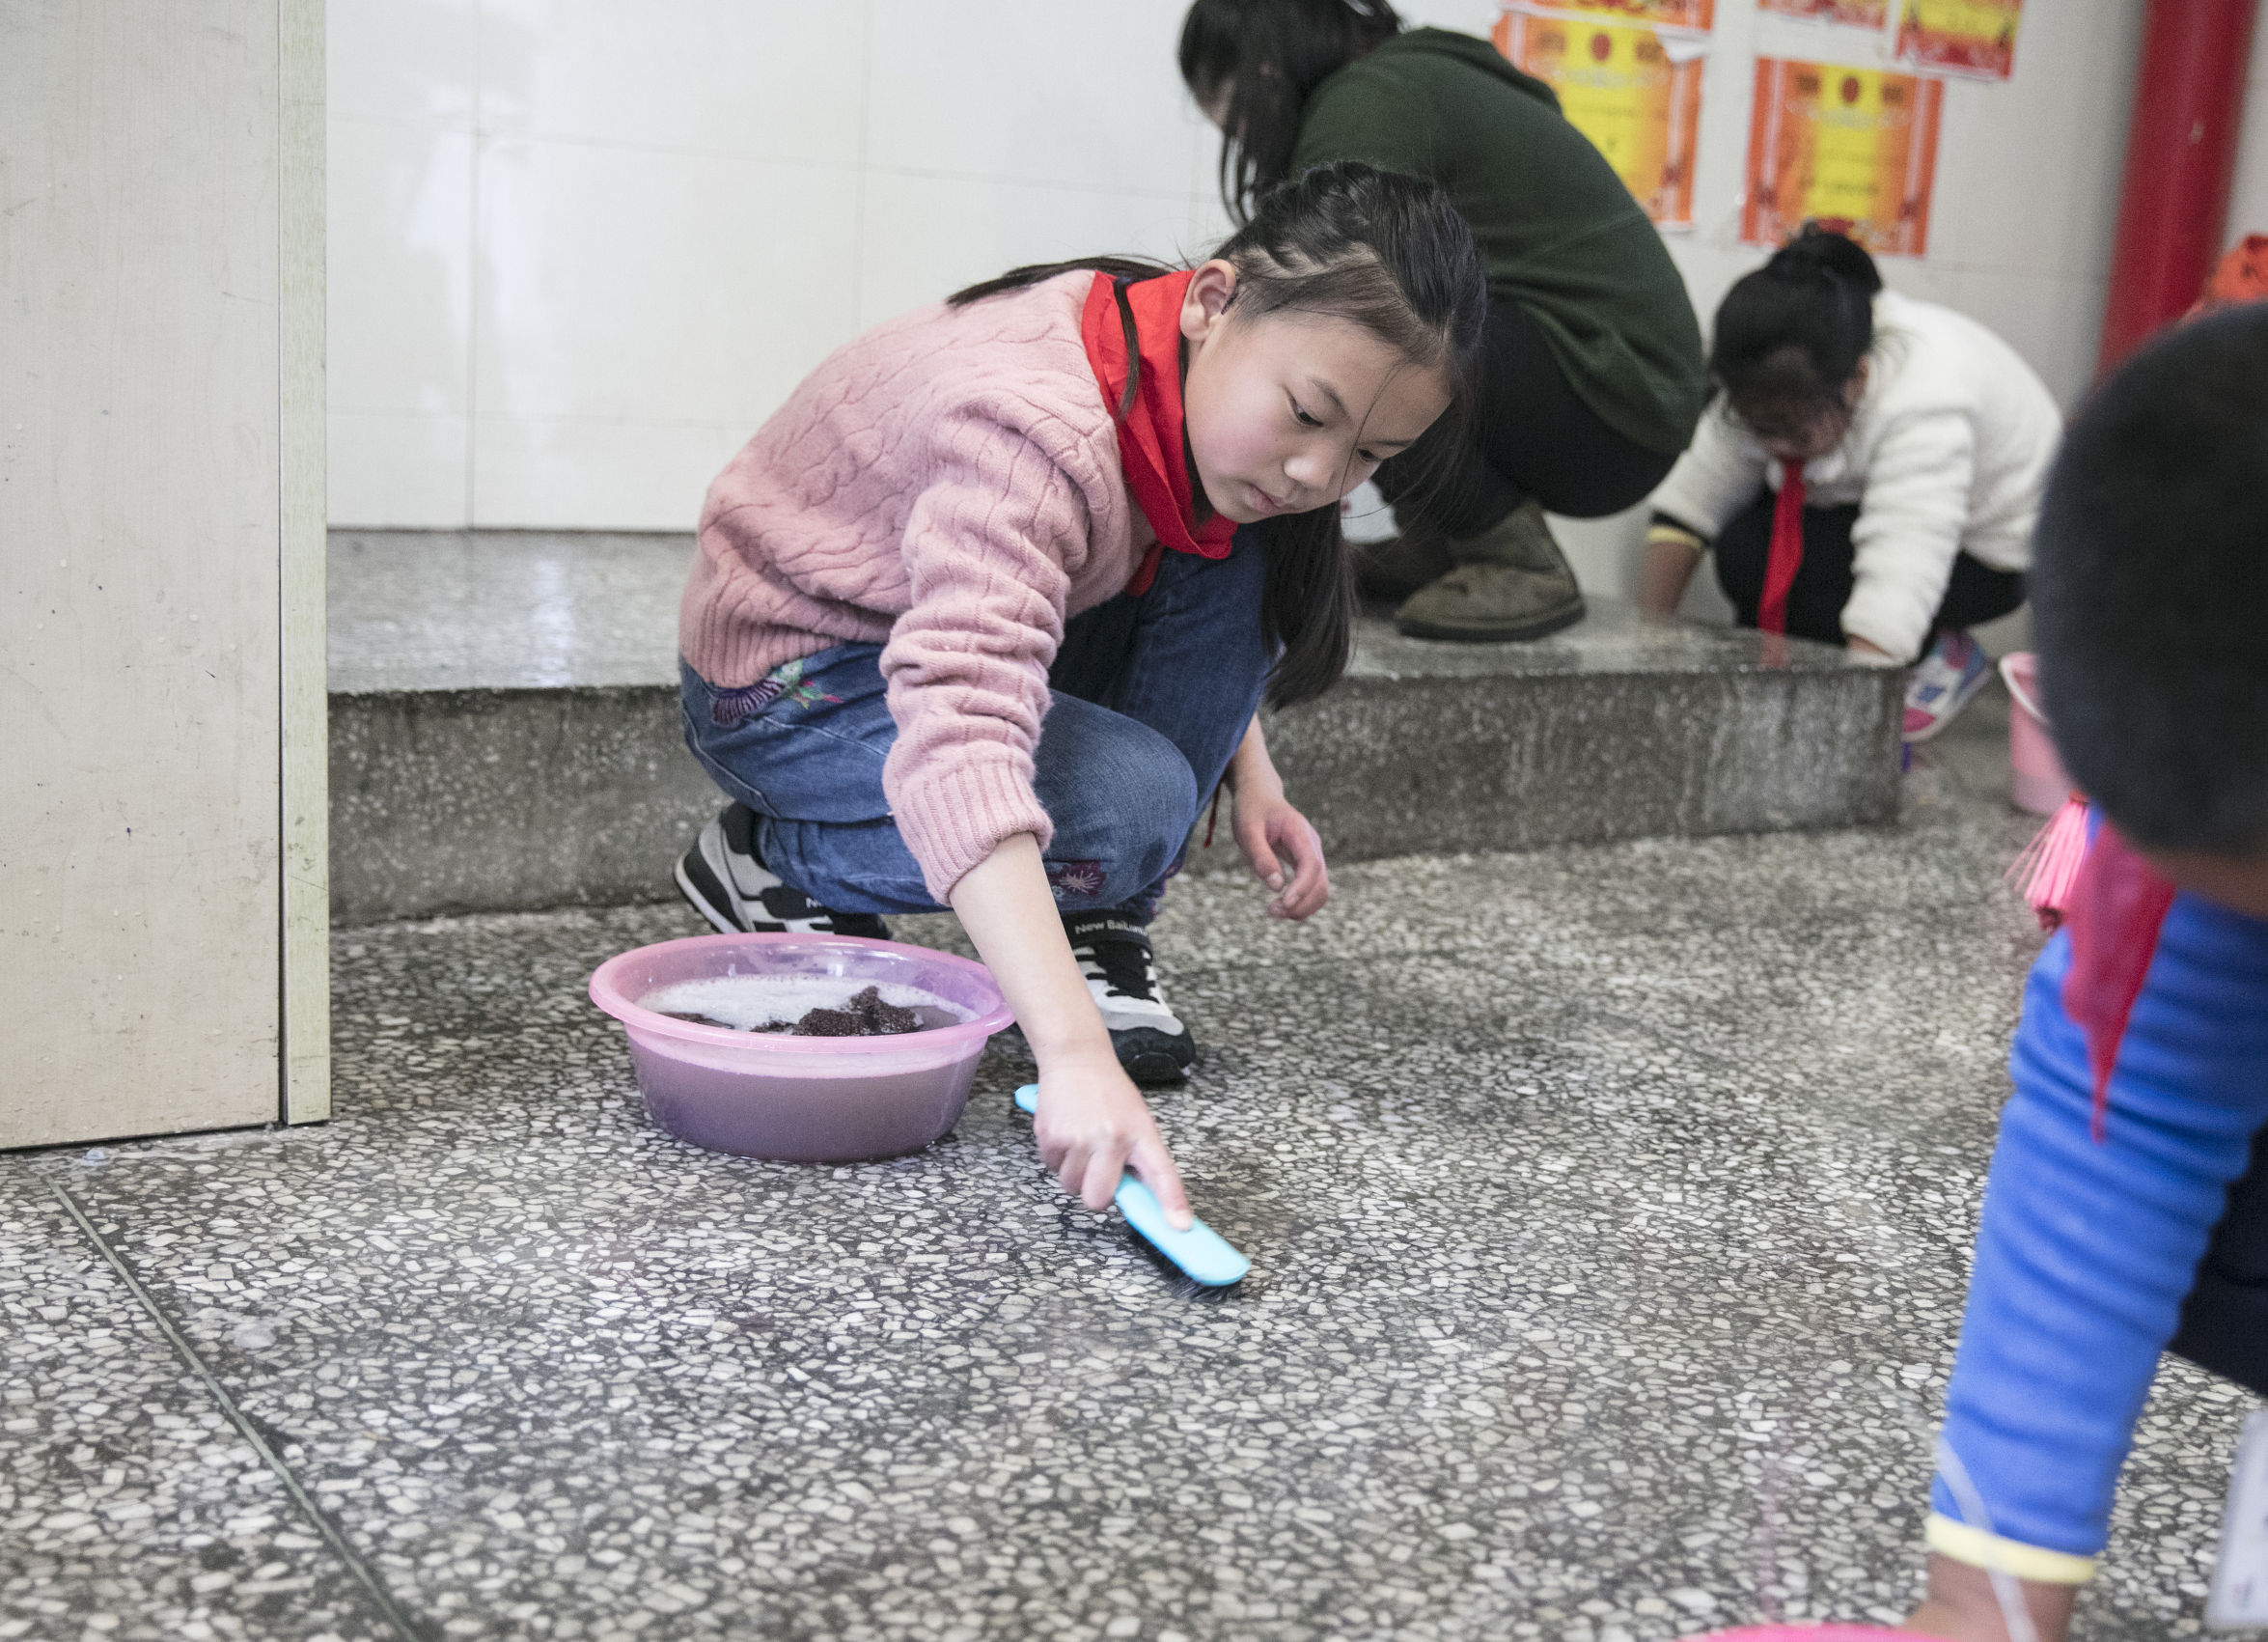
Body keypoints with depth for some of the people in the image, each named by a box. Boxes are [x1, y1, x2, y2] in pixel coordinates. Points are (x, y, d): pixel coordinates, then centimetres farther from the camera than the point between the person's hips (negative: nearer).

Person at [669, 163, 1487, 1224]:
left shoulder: (1215, 384, -10)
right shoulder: (1035, 432, -37)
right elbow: (958, 740, -51)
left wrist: (1250, 776, -4)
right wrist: (1074, 1058, -58)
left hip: (960, 629, 8)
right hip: (790, 685, -7)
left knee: (1237, 563, -12)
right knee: (1130, 803, -29)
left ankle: (1094, 933, -4)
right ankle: (771, 866, -5)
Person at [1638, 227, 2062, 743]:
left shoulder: (1926, 408, -40)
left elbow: (1897, 578, -48)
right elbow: (1688, 501, -21)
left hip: (1992, 550, -7)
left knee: (1753, 556, -27)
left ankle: (1944, 655, -6)